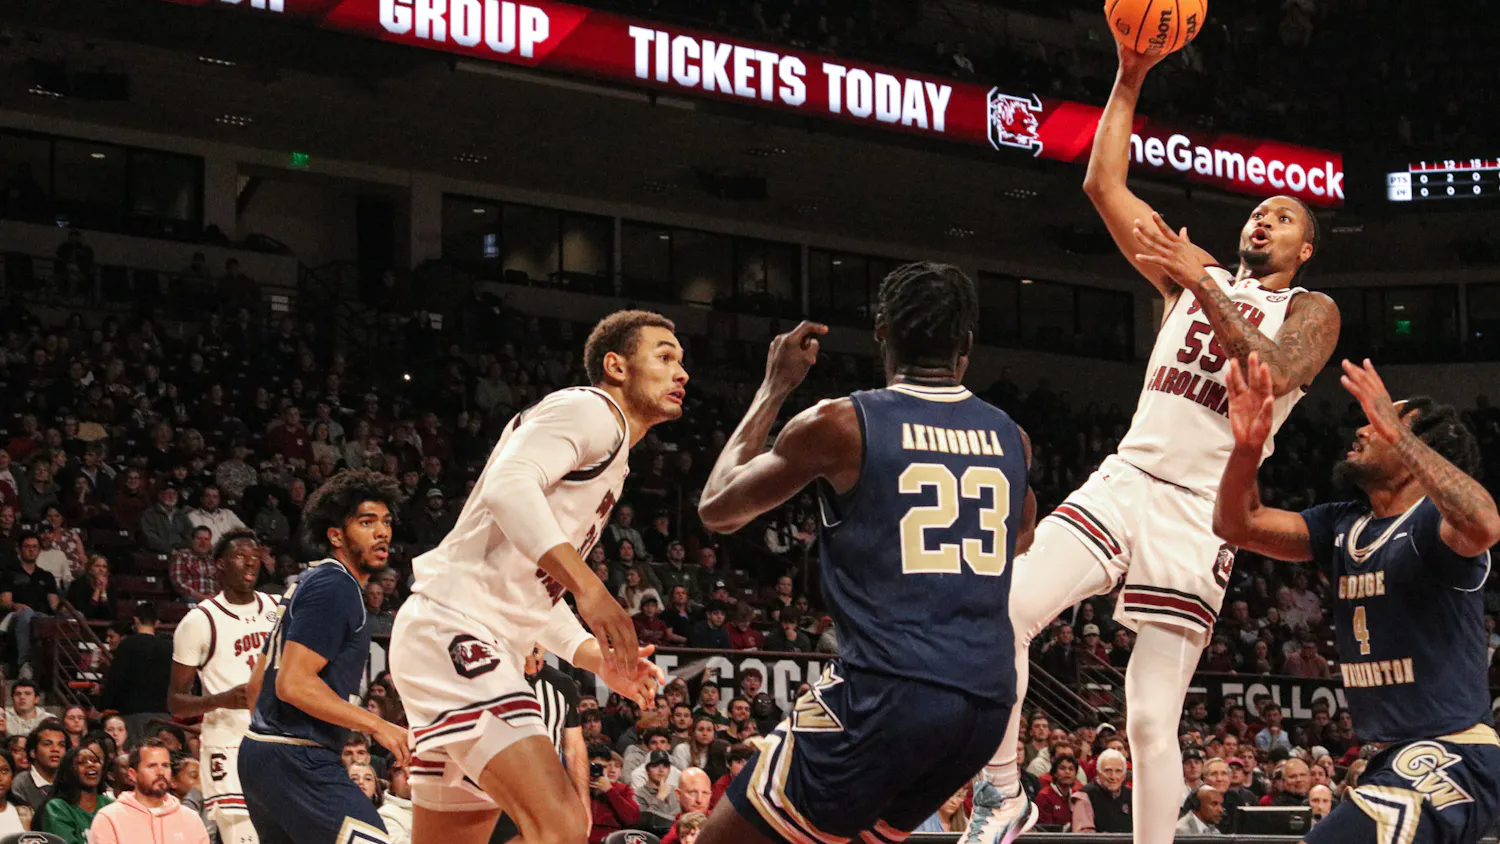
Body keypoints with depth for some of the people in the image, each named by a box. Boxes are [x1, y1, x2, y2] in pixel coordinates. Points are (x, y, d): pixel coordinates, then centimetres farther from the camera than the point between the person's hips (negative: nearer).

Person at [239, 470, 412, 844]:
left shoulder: (310, 583, 20)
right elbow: (294, 683, -21)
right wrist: (377, 725, -19)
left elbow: (256, 685, 24)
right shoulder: (334, 588, -11)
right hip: (296, 760, -11)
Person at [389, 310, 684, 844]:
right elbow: (509, 485, -24)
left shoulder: (612, 457, 26)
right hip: (453, 629, -11)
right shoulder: (589, 410, -5)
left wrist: (598, 659, 16)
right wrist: (586, 585, -32)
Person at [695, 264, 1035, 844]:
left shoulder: (840, 425, -3)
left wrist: (775, 388, 20)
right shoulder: (1010, 438, 12)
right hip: (989, 700, 6)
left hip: (886, 693, -6)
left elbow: (716, 509, 12)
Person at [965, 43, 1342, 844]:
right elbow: (1105, 185, 14)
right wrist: (1129, 80, 7)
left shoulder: (1312, 312, 8)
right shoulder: (1195, 275, 20)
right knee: (1003, 611, -20)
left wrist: (1203, 285, -16)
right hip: (1123, 482, 4)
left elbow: (1276, 374, -15)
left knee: (1152, 721, -6)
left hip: (1199, 514, -3)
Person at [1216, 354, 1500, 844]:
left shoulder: (1434, 521, -13)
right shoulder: (1342, 527, 11)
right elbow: (1238, 525, 5)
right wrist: (1246, 448, -14)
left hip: (1452, 761, -9)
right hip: (1396, 760, 9)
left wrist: (1397, 432, -37)